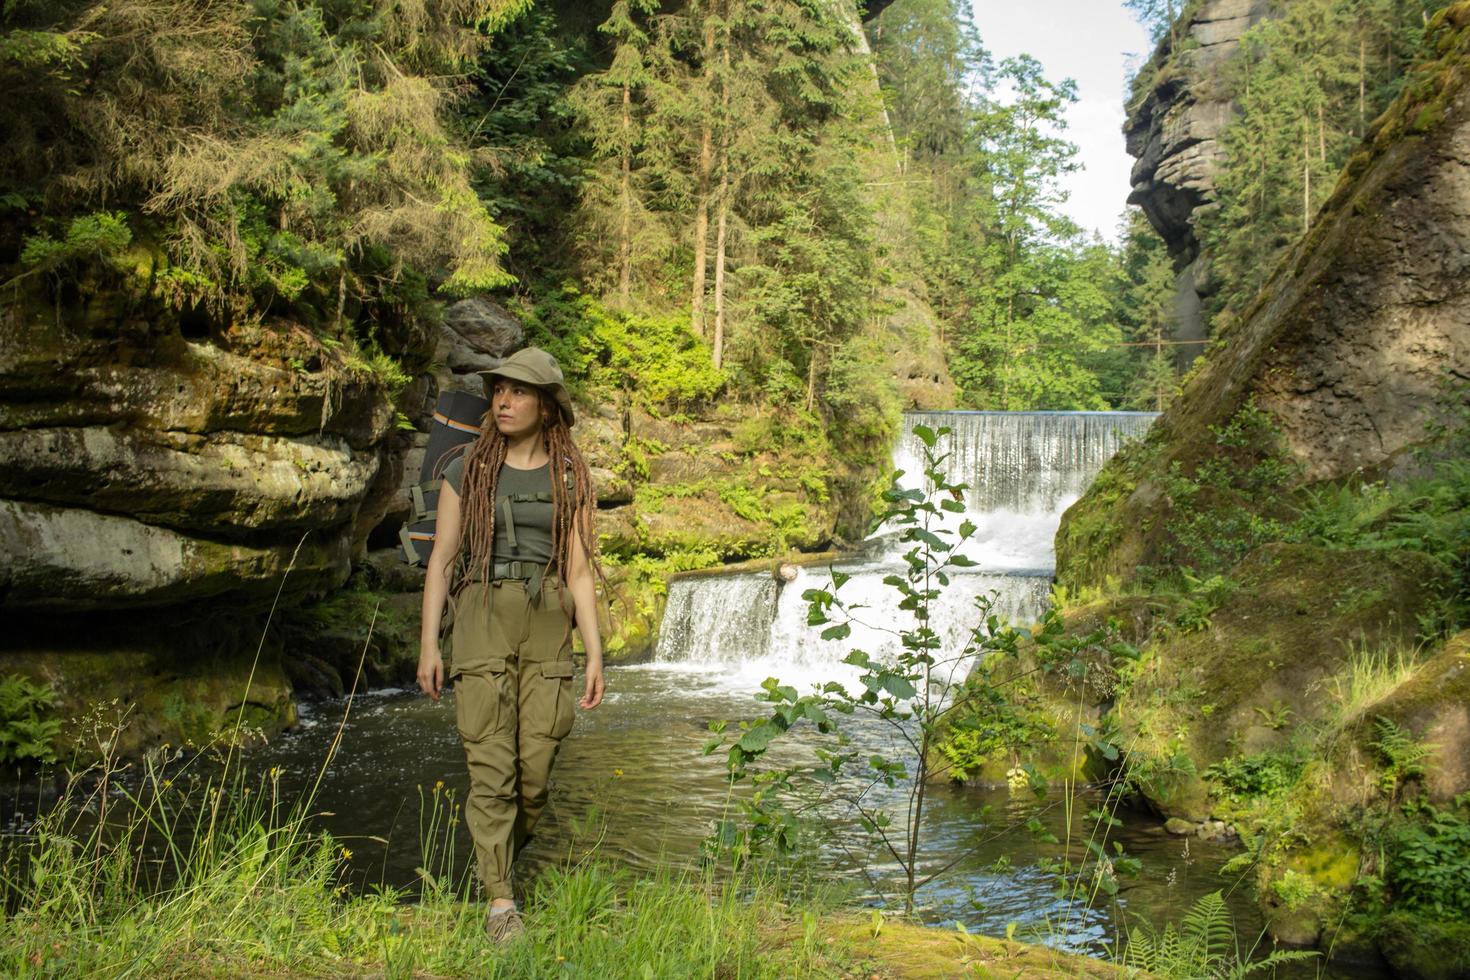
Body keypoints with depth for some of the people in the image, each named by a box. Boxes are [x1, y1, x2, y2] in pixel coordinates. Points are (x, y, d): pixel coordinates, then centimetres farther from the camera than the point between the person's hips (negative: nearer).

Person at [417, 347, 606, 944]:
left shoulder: (571, 479, 5)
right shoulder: (467, 470, 4)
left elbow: (580, 572, 3)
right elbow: (441, 558, 3)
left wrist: (595, 657, -3)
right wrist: (428, 645, -3)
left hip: (547, 628, 1)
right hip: (481, 621, -1)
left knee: (536, 768, 1)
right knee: (491, 766, -9)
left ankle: (501, 858, 30)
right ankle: (499, 902, -1)